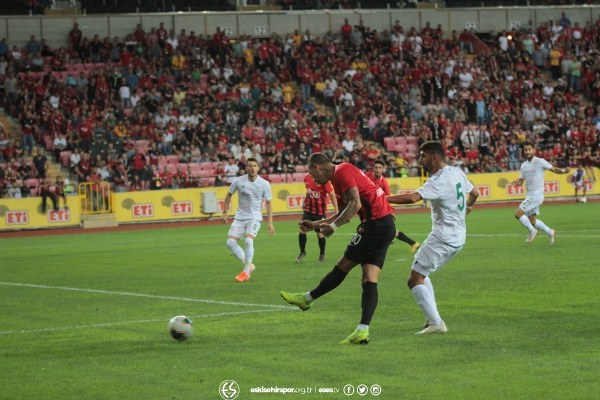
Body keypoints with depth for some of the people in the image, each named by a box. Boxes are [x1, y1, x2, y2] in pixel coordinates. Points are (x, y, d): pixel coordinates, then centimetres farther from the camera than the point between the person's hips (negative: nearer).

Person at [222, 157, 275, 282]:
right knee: (231, 242, -9)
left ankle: (246, 272, -11)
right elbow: (229, 196, 11)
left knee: (248, 240, -24)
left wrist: (270, 223, -4)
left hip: (255, 217, -3)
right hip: (240, 217, 3)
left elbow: (268, 203, 0)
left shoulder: (264, 184, -8)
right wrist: (225, 213, 6)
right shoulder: (238, 181, -5)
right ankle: (249, 266, 9)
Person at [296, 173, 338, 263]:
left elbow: (331, 194, -12)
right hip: (308, 209, 4)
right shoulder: (307, 178, 1)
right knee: (302, 230, -4)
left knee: (320, 234, 3)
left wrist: (336, 208, -14)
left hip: (320, 211, -4)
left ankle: (322, 254, 24)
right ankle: (302, 252, 15)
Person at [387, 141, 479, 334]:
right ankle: (433, 318, 17)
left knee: (415, 279, -8)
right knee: (421, 274, 23)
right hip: (458, 237, 10)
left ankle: (436, 322, -15)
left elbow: (413, 198, -32)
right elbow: (474, 193, 25)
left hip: (442, 239, -10)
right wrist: (467, 206, 47)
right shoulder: (457, 172, 8)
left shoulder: (438, 181, -19)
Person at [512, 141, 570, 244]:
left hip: (537, 196, -8)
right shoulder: (523, 165, 11)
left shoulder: (540, 162, -9)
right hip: (530, 196, 8)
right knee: (531, 220, 12)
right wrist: (517, 182, -7)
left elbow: (554, 169, -9)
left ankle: (532, 230, 4)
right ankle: (550, 232, 28)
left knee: (518, 213, -14)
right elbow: (521, 180, 16)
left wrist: (564, 171, -29)